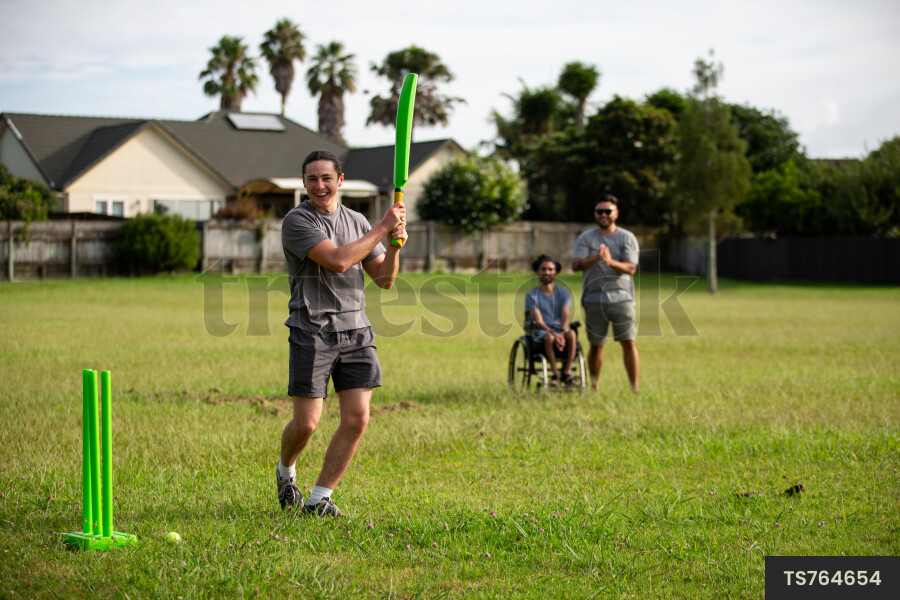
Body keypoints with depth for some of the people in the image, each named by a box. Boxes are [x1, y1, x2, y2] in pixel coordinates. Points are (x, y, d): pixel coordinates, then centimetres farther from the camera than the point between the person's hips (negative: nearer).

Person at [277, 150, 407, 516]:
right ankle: (286, 470, 26)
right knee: (306, 422, -6)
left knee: (357, 418, -4)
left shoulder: (357, 221, 13)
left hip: (356, 330, 5)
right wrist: (383, 228, -13)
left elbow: (384, 279, 13)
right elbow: (337, 260, -19)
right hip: (312, 331, -5)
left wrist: (395, 245, -6)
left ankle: (320, 497, 8)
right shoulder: (297, 221, -6)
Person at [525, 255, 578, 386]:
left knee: (571, 334, -34)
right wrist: (553, 333, -27)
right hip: (541, 333, -2)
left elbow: (565, 317, -3)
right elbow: (539, 321, -8)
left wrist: (563, 333, -26)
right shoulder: (531, 296, 5)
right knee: (549, 337, -38)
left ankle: (567, 373, -31)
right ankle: (555, 374, -30)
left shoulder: (564, 293, 12)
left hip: (559, 331, 2)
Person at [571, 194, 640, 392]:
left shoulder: (627, 238, 6)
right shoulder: (585, 238, 7)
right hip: (594, 299, 1)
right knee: (596, 346, 5)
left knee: (629, 342, -9)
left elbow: (631, 269, -5)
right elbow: (575, 265, -6)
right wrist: (595, 258, -25)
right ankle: (594, 387, 17)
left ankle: (635, 388, -6)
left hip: (621, 298, -1)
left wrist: (611, 262, -25)